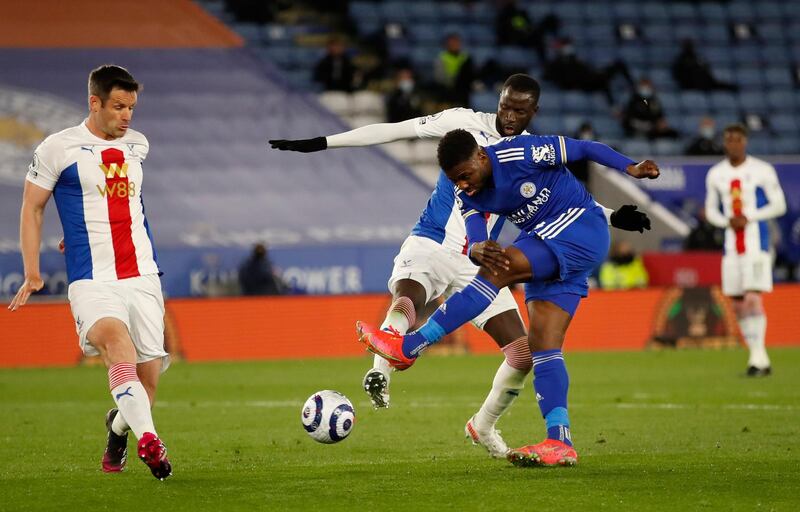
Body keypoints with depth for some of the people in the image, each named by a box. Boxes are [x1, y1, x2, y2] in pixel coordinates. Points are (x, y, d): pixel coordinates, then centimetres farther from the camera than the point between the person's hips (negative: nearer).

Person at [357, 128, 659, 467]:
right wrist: (478, 250, -35)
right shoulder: (466, 196, 3)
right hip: (548, 253, 9)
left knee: (499, 269, -25)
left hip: (581, 227, -9)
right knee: (542, 344, -3)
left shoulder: (521, 153, -17)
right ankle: (560, 444, -8)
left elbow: (582, 148, -8)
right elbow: (474, 243, -10)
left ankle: (409, 347, -26)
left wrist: (631, 168, -14)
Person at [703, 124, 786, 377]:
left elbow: (779, 205, -2)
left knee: (753, 299, -17)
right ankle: (759, 359, 12)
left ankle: (758, 357, -16)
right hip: (731, 246, 5)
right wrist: (727, 222, -5)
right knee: (738, 305, 4)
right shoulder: (715, 174, 10)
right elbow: (711, 210, 16)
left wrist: (748, 218, -14)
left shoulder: (762, 170, -2)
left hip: (756, 243, -5)